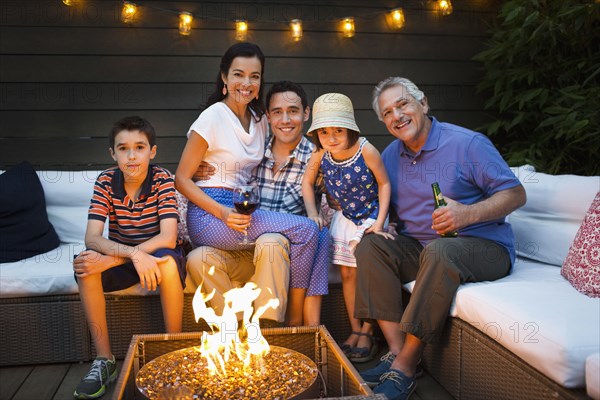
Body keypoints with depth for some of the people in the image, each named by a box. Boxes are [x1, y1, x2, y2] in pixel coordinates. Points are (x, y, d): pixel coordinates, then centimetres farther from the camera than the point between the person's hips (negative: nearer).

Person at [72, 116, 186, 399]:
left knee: (168, 261, -36)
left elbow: (168, 239, -27)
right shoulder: (106, 181, -10)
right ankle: (104, 359, -14)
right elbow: (91, 238, -19)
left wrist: (110, 260, -33)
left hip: (157, 255, -2)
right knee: (85, 263, -27)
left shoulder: (162, 180, -16)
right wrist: (134, 254, -38)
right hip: (120, 256, 3)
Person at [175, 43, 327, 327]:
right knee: (305, 229, -20)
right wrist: (222, 213, -19)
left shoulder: (260, 120, 13)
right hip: (208, 216, -6)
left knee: (316, 232, -15)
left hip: (241, 211, 6)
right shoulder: (213, 117, -6)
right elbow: (181, 179, -6)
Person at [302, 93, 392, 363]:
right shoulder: (320, 155, -14)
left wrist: (379, 222, -18)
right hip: (345, 217, 4)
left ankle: (367, 334, 11)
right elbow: (307, 182, 3)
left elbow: (384, 183, -15)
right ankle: (355, 331, 20)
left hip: (371, 216, -4)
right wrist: (312, 213, -8)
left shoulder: (365, 150, -26)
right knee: (347, 273, 7)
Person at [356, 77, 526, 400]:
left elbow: (515, 194, -9)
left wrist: (468, 214, -25)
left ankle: (406, 365, -29)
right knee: (369, 245, -17)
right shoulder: (391, 155, 8)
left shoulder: (467, 143, -9)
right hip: (418, 248, 6)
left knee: (439, 251, -37)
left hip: (483, 247, -5)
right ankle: (395, 350, -22)